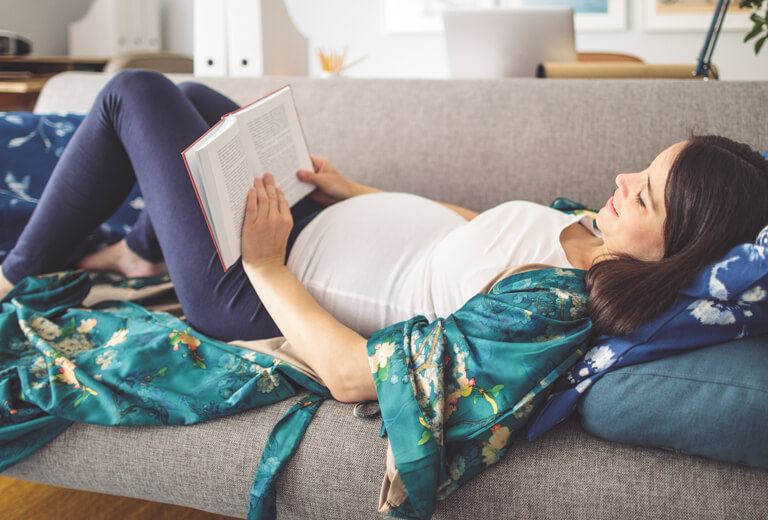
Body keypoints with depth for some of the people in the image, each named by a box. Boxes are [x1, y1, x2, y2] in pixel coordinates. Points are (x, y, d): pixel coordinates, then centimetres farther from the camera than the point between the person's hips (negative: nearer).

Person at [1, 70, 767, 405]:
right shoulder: (595, 235, -10)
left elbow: (349, 374, -34)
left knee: (134, 93, -2)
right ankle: (142, 252, 44)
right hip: (327, 219, 8)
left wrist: (265, 265, -25)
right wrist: (354, 192, 10)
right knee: (191, 95, 24)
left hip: (258, 291, -8)